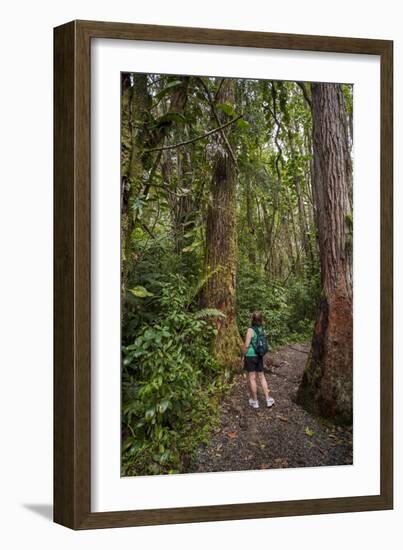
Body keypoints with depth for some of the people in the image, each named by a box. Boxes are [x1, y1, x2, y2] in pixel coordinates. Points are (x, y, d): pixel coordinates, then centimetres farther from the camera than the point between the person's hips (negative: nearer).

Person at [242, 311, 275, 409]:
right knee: (261, 377, 16)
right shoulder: (261, 329, 0)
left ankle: (255, 401, 13)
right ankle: (268, 399, 16)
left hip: (251, 356, -6)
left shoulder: (251, 330, -17)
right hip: (259, 356, 6)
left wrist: (243, 356, -2)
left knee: (252, 378, 5)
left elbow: (246, 345, -16)